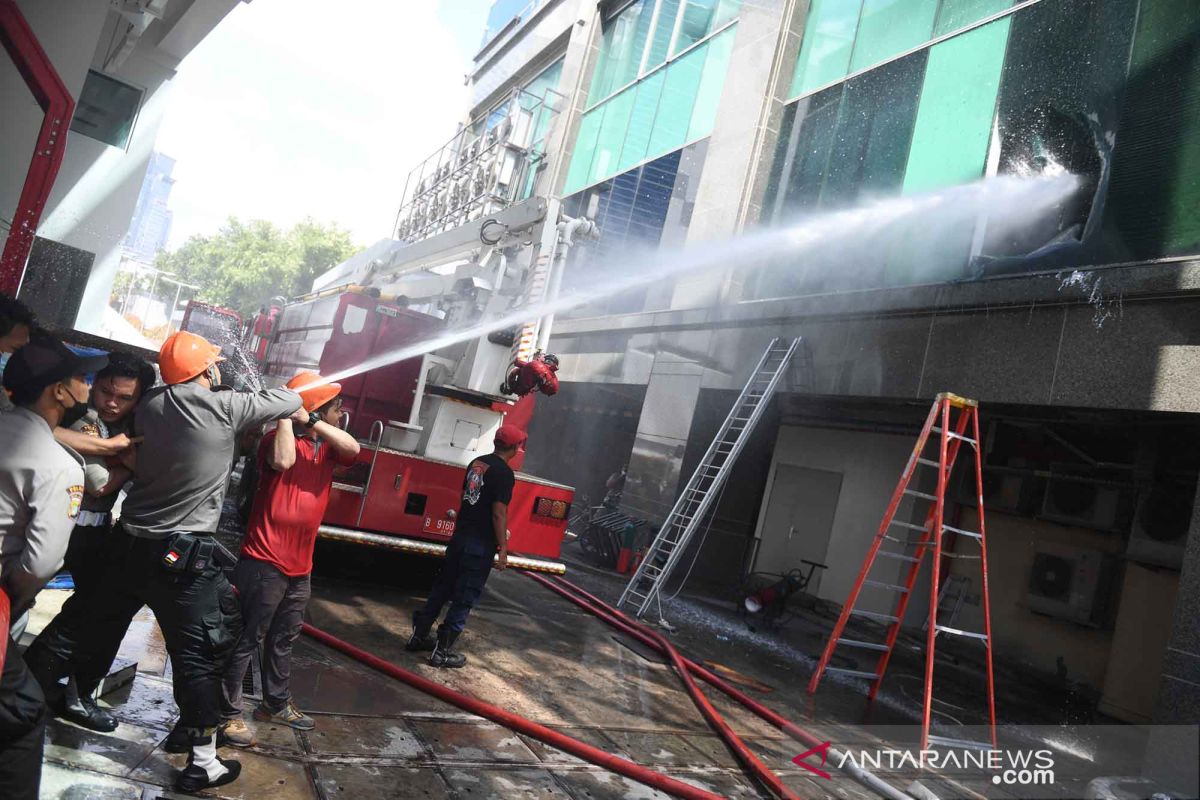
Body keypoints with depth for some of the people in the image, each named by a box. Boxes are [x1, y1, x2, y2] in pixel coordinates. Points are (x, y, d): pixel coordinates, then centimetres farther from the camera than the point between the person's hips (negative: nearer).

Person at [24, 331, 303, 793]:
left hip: (129, 544, 6)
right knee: (197, 654, 3)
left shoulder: (150, 405, 2)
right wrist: (297, 410, 21)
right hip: (182, 556, -6)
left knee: (84, 629, 20)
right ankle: (202, 763, 10)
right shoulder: (222, 407, -14)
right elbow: (289, 401, -4)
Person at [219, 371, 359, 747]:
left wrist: (310, 420, -19)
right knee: (246, 640, 1)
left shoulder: (327, 446, 9)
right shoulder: (278, 438, -10)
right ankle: (228, 713, 12)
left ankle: (276, 703, 36)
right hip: (265, 562, -8)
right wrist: (286, 412, -25)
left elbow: (352, 449, -12)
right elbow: (283, 460, -32)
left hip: (300, 566, 8)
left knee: (283, 640, 21)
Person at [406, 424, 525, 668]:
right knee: (465, 597, 1)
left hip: (460, 536, 8)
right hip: (481, 544, -8)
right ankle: (442, 650, 5)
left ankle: (419, 635, 25)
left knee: (443, 586, 17)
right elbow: (498, 513, -18)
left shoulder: (476, 463, 9)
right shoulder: (505, 473, -15)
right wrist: (503, 548, -13)